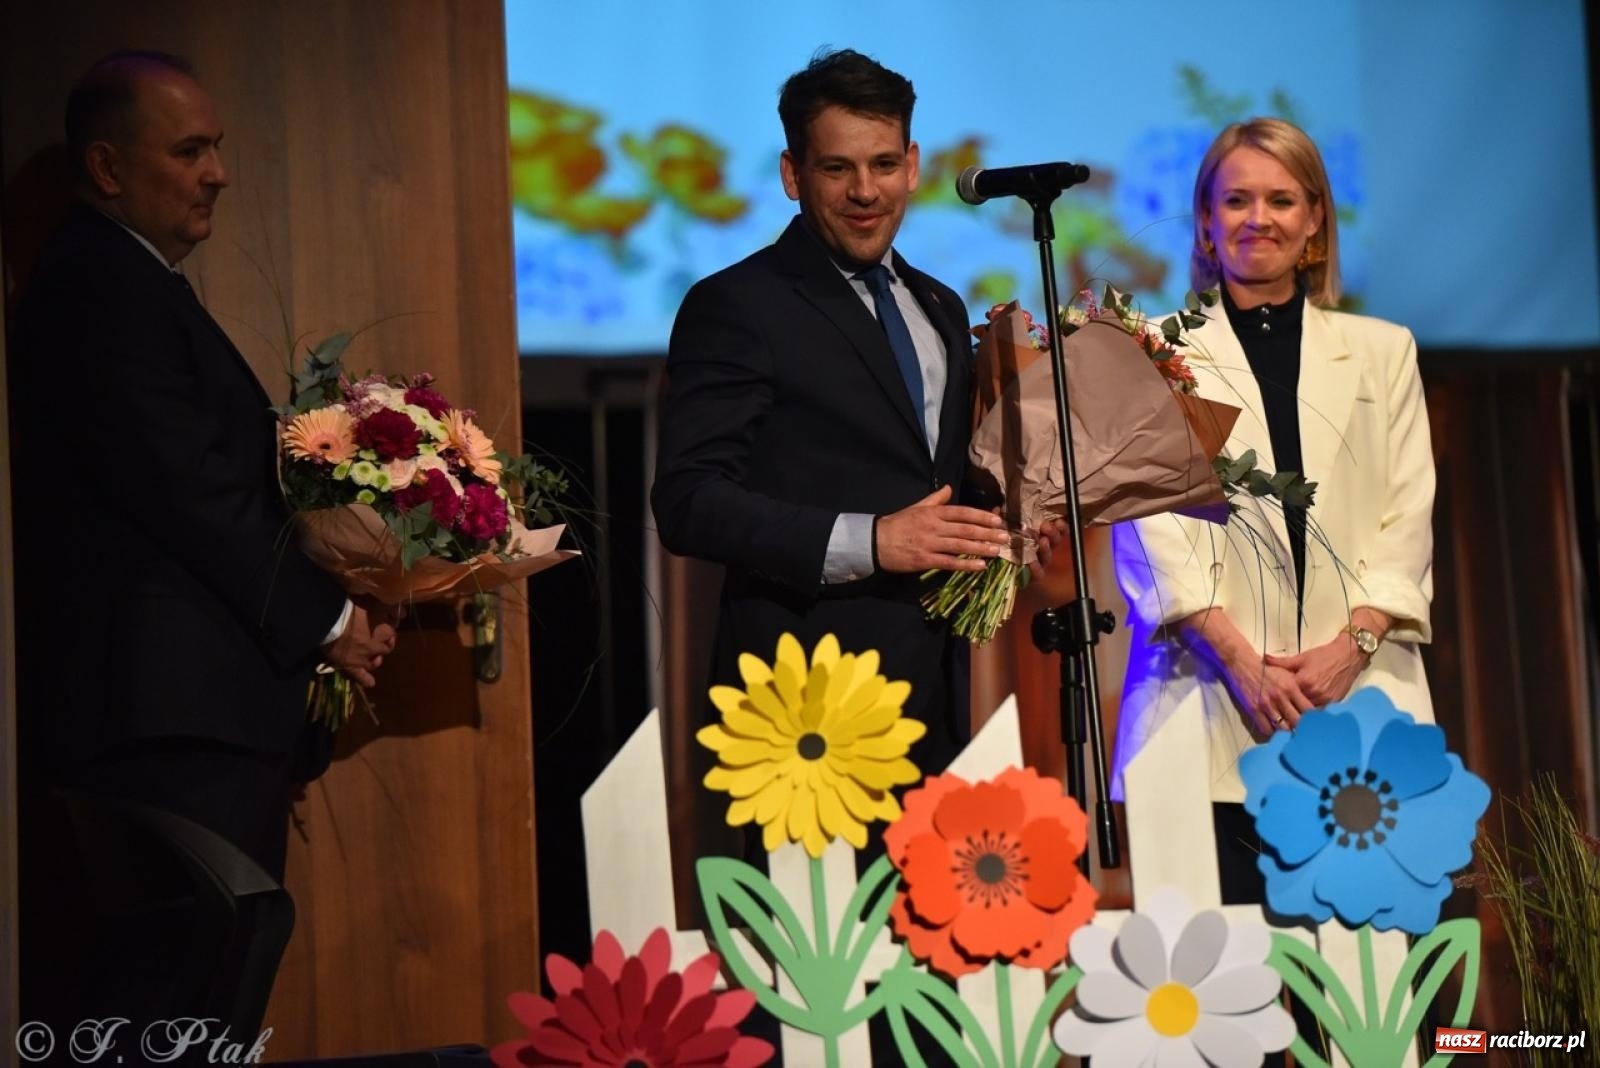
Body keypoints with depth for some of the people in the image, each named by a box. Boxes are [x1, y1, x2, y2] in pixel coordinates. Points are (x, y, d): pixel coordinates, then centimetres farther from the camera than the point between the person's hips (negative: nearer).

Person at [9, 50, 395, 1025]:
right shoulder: (113, 287, -11)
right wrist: (326, 617, -6)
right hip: (178, 719, -10)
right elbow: (191, 490, -17)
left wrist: (317, 609, 9)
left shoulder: (102, 281, 21)